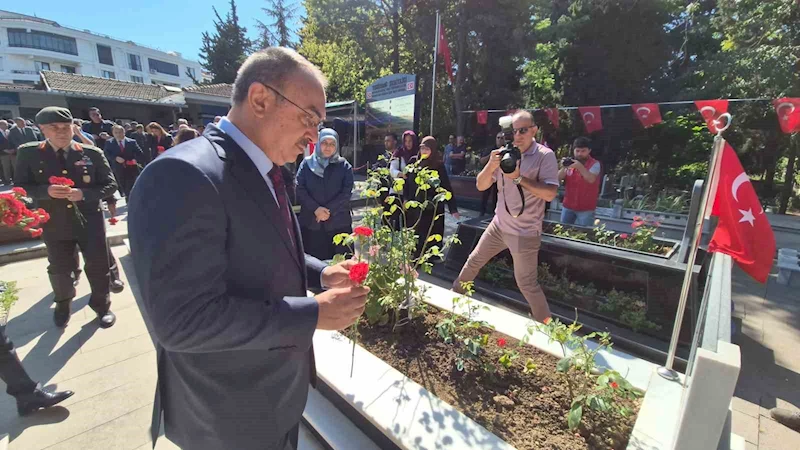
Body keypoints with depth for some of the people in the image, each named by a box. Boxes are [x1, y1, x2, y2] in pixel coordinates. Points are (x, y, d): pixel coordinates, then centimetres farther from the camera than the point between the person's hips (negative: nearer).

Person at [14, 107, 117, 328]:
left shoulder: (92, 153, -5)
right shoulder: (28, 153, -2)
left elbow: (110, 184, -3)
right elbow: (20, 186, 0)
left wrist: (84, 194, -19)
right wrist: (46, 191, -20)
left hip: (90, 221, -1)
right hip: (55, 224, 2)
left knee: (98, 266, 5)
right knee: (59, 269, 17)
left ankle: (101, 304, 28)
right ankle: (62, 303, 45)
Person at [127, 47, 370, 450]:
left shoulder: (265, 170, 2)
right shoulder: (184, 177, -28)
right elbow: (185, 320, -31)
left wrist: (321, 272, -4)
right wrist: (313, 313, -27)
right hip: (230, 412, -7)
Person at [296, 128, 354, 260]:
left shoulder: (344, 166, 5)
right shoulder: (307, 163, 6)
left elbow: (347, 192, -3)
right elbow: (299, 189, 0)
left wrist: (329, 210, -12)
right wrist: (316, 209, -13)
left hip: (339, 223, 0)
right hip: (310, 223, 1)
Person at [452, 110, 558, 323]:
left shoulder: (545, 155, -12)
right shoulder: (504, 154, 1)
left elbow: (550, 194, -22)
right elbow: (480, 186, -1)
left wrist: (518, 177, -26)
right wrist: (491, 165, -18)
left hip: (525, 232, -5)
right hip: (499, 225, 6)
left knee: (526, 283, 0)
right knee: (474, 260, 17)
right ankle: (455, 295, 41)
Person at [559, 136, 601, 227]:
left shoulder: (595, 164, -6)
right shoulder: (571, 163, 6)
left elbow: (591, 179, -23)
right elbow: (558, 178, -2)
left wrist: (580, 166, -33)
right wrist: (563, 167, -21)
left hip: (586, 208, -4)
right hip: (568, 206, 4)